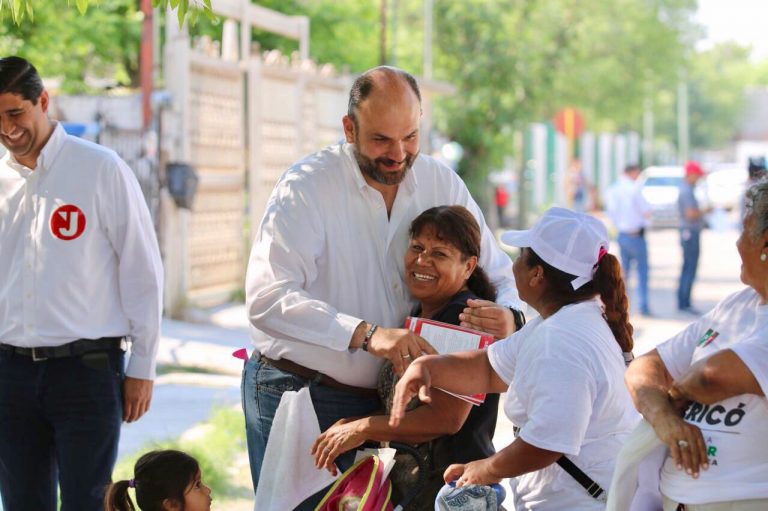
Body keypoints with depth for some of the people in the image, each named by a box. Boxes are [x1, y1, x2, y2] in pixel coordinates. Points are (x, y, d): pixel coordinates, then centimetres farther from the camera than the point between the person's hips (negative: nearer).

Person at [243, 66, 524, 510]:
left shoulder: (441, 183, 0)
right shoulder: (307, 186, -15)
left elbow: (497, 270, 6)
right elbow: (268, 298, -26)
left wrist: (508, 316, -19)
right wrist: (365, 334, -37)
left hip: (385, 397, 4)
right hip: (297, 388, -4)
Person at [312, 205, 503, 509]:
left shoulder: (466, 318, -15)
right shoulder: (418, 319, 13)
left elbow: (446, 418, -21)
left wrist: (361, 430, -11)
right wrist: (348, 426, 2)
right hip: (406, 484, 8)